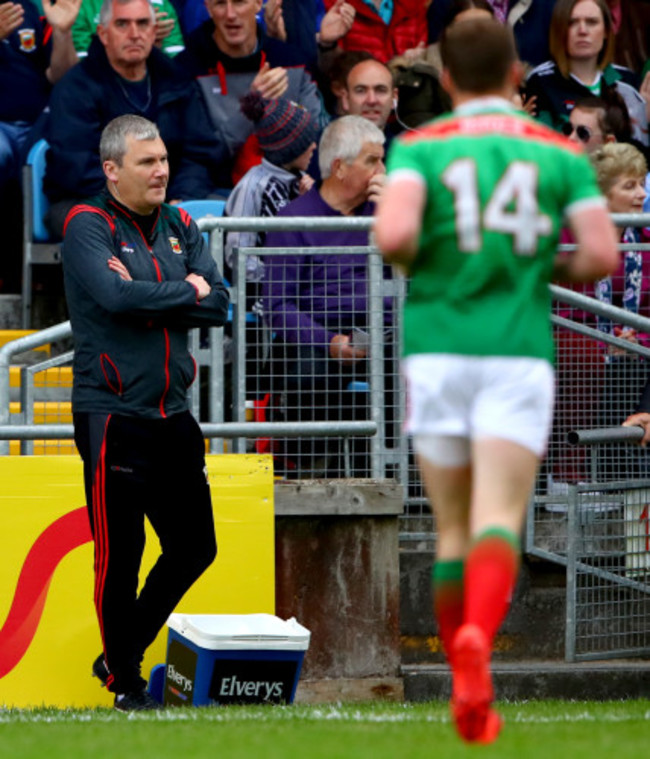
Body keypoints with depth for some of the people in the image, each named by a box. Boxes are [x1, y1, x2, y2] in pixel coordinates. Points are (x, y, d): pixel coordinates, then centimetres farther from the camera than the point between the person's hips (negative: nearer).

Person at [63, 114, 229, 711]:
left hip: (172, 414, 7)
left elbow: (220, 305, 0)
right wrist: (186, 292, -10)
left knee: (194, 548, 10)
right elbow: (115, 296, -24)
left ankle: (123, 654, 27)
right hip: (112, 415, -7)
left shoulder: (179, 227, 11)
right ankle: (124, 682, 11)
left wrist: (146, 297, -13)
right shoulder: (88, 226, -7)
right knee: (121, 554, -3)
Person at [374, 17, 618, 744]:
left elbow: (393, 233, -17)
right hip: (521, 355, -1)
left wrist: (409, 258, 6)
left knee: (454, 529, 13)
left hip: (438, 350, 1)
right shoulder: (560, 153, 7)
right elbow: (602, 255, -3)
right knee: (498, 521, -11)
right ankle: (477, 639, -40)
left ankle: (468, 699, 18)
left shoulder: (419, 147, 2)